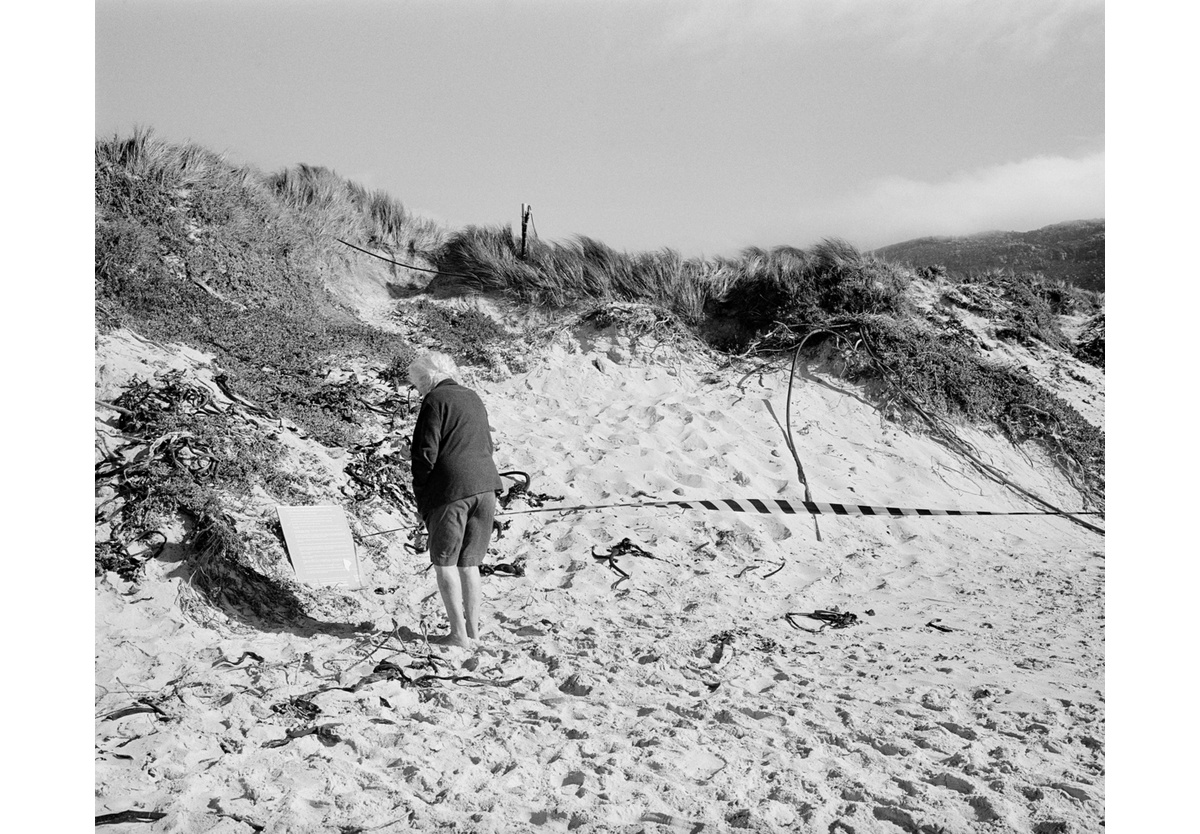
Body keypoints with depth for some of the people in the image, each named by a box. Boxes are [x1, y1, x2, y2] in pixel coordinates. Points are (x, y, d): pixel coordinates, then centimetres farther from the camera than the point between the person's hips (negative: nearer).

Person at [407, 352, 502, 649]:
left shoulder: (435, 401, -5)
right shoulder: (473, 398, 19)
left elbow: (425, 453, -10)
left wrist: (420, 496, 0)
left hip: (450, 490, -7)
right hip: (485, 487, 7)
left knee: (444, 562, 3)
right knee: (469, 563, 14)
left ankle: (459, 634, 0)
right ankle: (473, 631, 14)